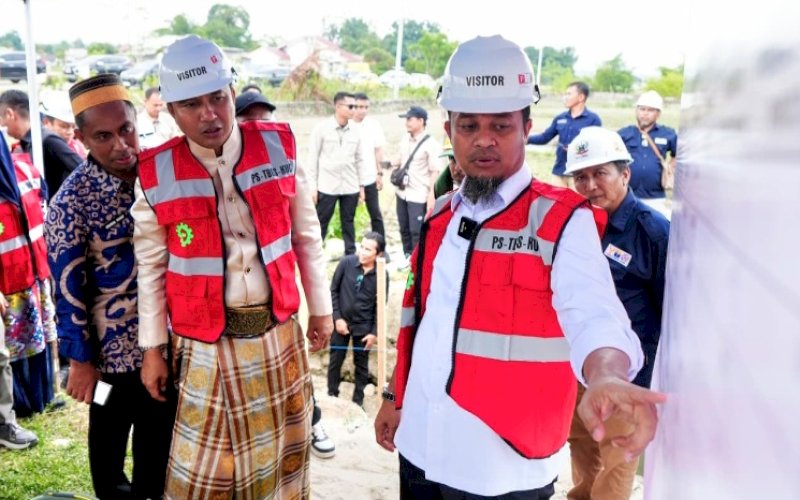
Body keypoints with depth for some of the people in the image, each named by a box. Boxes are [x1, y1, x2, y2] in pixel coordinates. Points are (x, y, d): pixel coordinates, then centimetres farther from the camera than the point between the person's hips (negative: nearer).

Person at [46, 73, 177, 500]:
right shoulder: (72, 200, -17)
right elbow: (68, 287, -12)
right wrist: (80, 359, -8)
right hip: (114, 343, -4)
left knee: (160, 432, 21)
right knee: (110, 437, 17)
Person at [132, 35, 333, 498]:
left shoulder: (279, 147, -5)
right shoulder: (156, 175, -8)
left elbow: (307, 236, 3)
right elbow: (151, 268, 0)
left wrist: (320, 308, 7)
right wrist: (153, 349, 3)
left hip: (279, 332, 2)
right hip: (207, 342, -1)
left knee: (283, 446, 20)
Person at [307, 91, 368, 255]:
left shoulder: (355, 131, 5)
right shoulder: (322, 128, -5)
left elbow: (360, 160, 11)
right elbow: (313, 158, -4)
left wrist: (362, 186, 8)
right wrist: (313, 186, -6)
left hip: (350, 187, 3)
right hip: (326, 186, -3)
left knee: (348, 223, 11)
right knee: (320, 224, 3)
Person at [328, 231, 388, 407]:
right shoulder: (346, 263, -13)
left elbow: (380, 306, -3)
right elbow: (333, 291, -4)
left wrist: (375, 332, -5)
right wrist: (337, 318, -8)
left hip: (364, 327, 0)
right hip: (341, 322, 0)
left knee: (361, 364, 14)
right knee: (335, 361, 12)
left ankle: (358, 400, 30)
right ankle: (332, 396, 30)